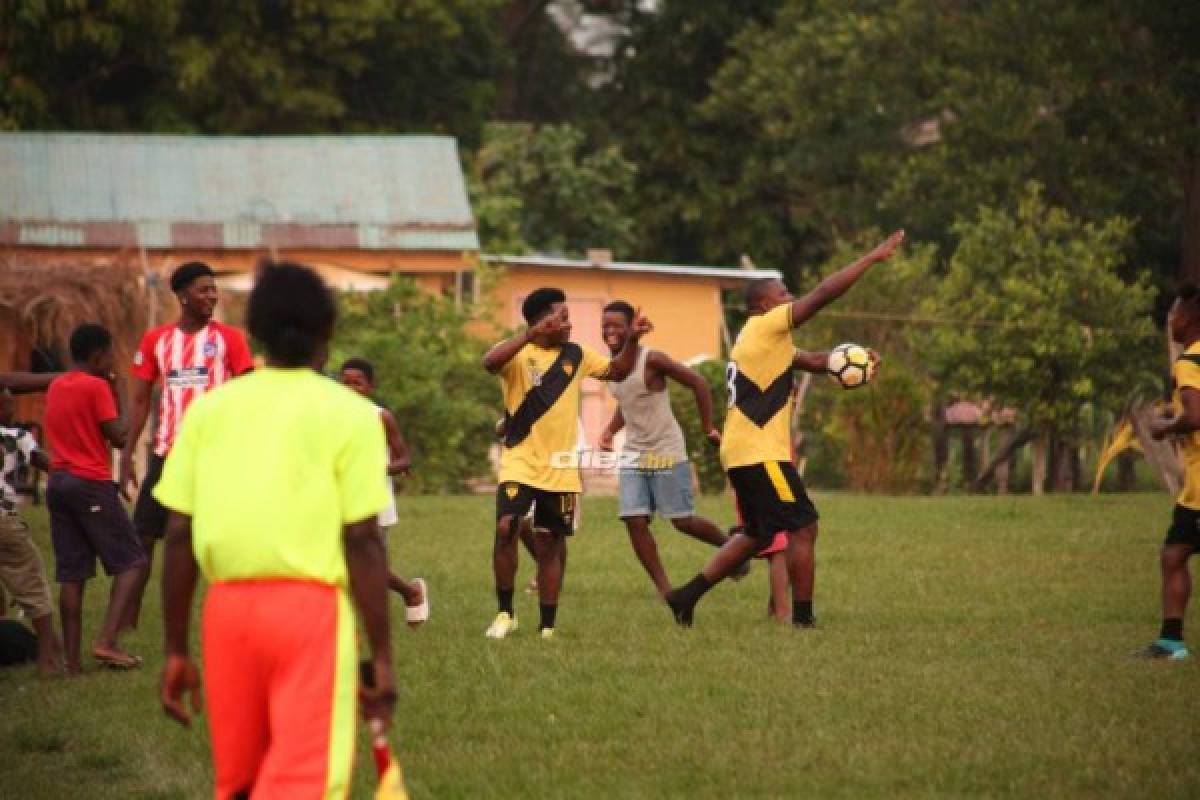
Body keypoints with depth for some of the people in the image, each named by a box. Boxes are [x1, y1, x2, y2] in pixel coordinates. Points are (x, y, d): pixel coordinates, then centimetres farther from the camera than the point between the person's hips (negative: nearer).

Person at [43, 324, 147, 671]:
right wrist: (119, 395, 4)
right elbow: (118, 437, -12)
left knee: (71, 573, 6)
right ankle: (107, 642, -14)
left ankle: (73, 658, 2)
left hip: (58, 482, 7)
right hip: (92, 484, -7)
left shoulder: (55, 388, 13)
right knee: (130, 562, 0)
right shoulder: (97, 387, -10)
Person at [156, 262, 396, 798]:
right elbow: (362, 541, -6)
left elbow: (178, 537, 6)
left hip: (228, 607, 4)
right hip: (312, 605, -4)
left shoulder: (210, 409, 9)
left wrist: (175, 649, 13)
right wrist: (382, 656, -1)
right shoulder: (348, 413, 0)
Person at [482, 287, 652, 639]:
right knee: (506, 527, -21)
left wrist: (633, 340, 3)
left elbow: (617, 372, 20)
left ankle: (547, 626, 15)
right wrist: (532, 334, -41)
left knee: (550, 545, 7)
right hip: (520, 464, -4)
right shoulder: (519, 354, -10)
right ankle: (505, 612, -5)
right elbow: (489, 362, -32)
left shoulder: (576, 355, 7)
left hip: (560, 469, 4)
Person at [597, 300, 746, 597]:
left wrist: (708, 427, -10)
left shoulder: (651, 360, -16)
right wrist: (610, 430, 7)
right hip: (633, 454, 6)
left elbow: (699, 383, -12)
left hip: (667, 453, -6)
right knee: (635, 522, -7)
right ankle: (664, 589, 1)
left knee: (683, 522, 0)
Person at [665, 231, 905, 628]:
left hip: (742, 453, 10)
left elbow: (813, 361, 23)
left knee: (758, 534, 18)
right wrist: (873, 257, -12)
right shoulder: (767, 326, -8)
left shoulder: (768, 339, 20)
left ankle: (686, 595, 14)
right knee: (803, 528, -5)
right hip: (760, 453, -10)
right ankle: (803, 618, -4)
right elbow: (823, 294, -14)